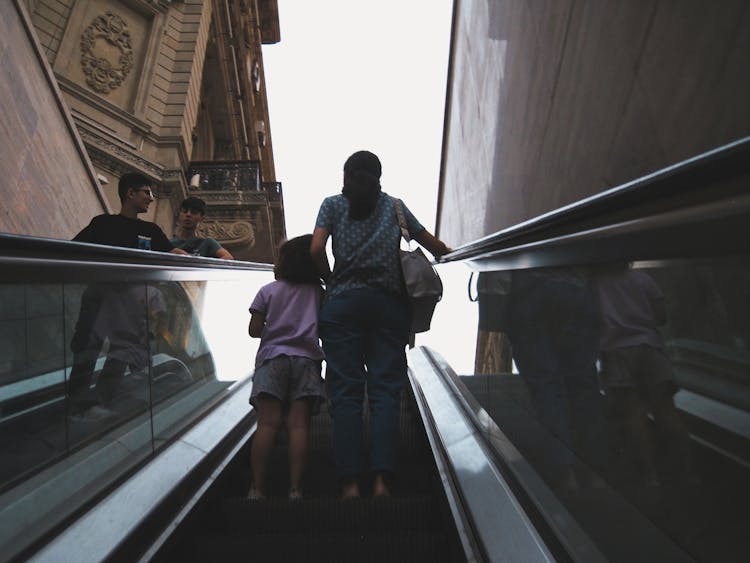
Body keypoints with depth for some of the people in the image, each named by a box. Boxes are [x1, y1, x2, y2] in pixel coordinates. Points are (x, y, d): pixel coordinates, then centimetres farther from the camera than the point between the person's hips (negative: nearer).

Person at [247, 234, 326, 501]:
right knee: (298, 424, -4)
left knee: (267, 423, -4)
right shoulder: (319, 292, 11)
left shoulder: (268, 291, 8)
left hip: (272, 358, 0)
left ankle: (257, 488, -3)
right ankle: (295, 488, -4)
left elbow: (254, 330, 5)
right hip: (306, 359, 1)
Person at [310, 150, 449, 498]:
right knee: (385, 389, -1)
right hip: (388, 302, 1)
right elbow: (434, 246, 20)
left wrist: (331, 282, 13)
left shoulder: (333, 204, 15)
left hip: (343, 302, 0)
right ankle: (382, 480, -6)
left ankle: (350, 482, -3)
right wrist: (446, 252, 40)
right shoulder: (394, 206, 19)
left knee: (346, 391, -1)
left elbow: (316, 250, -1)